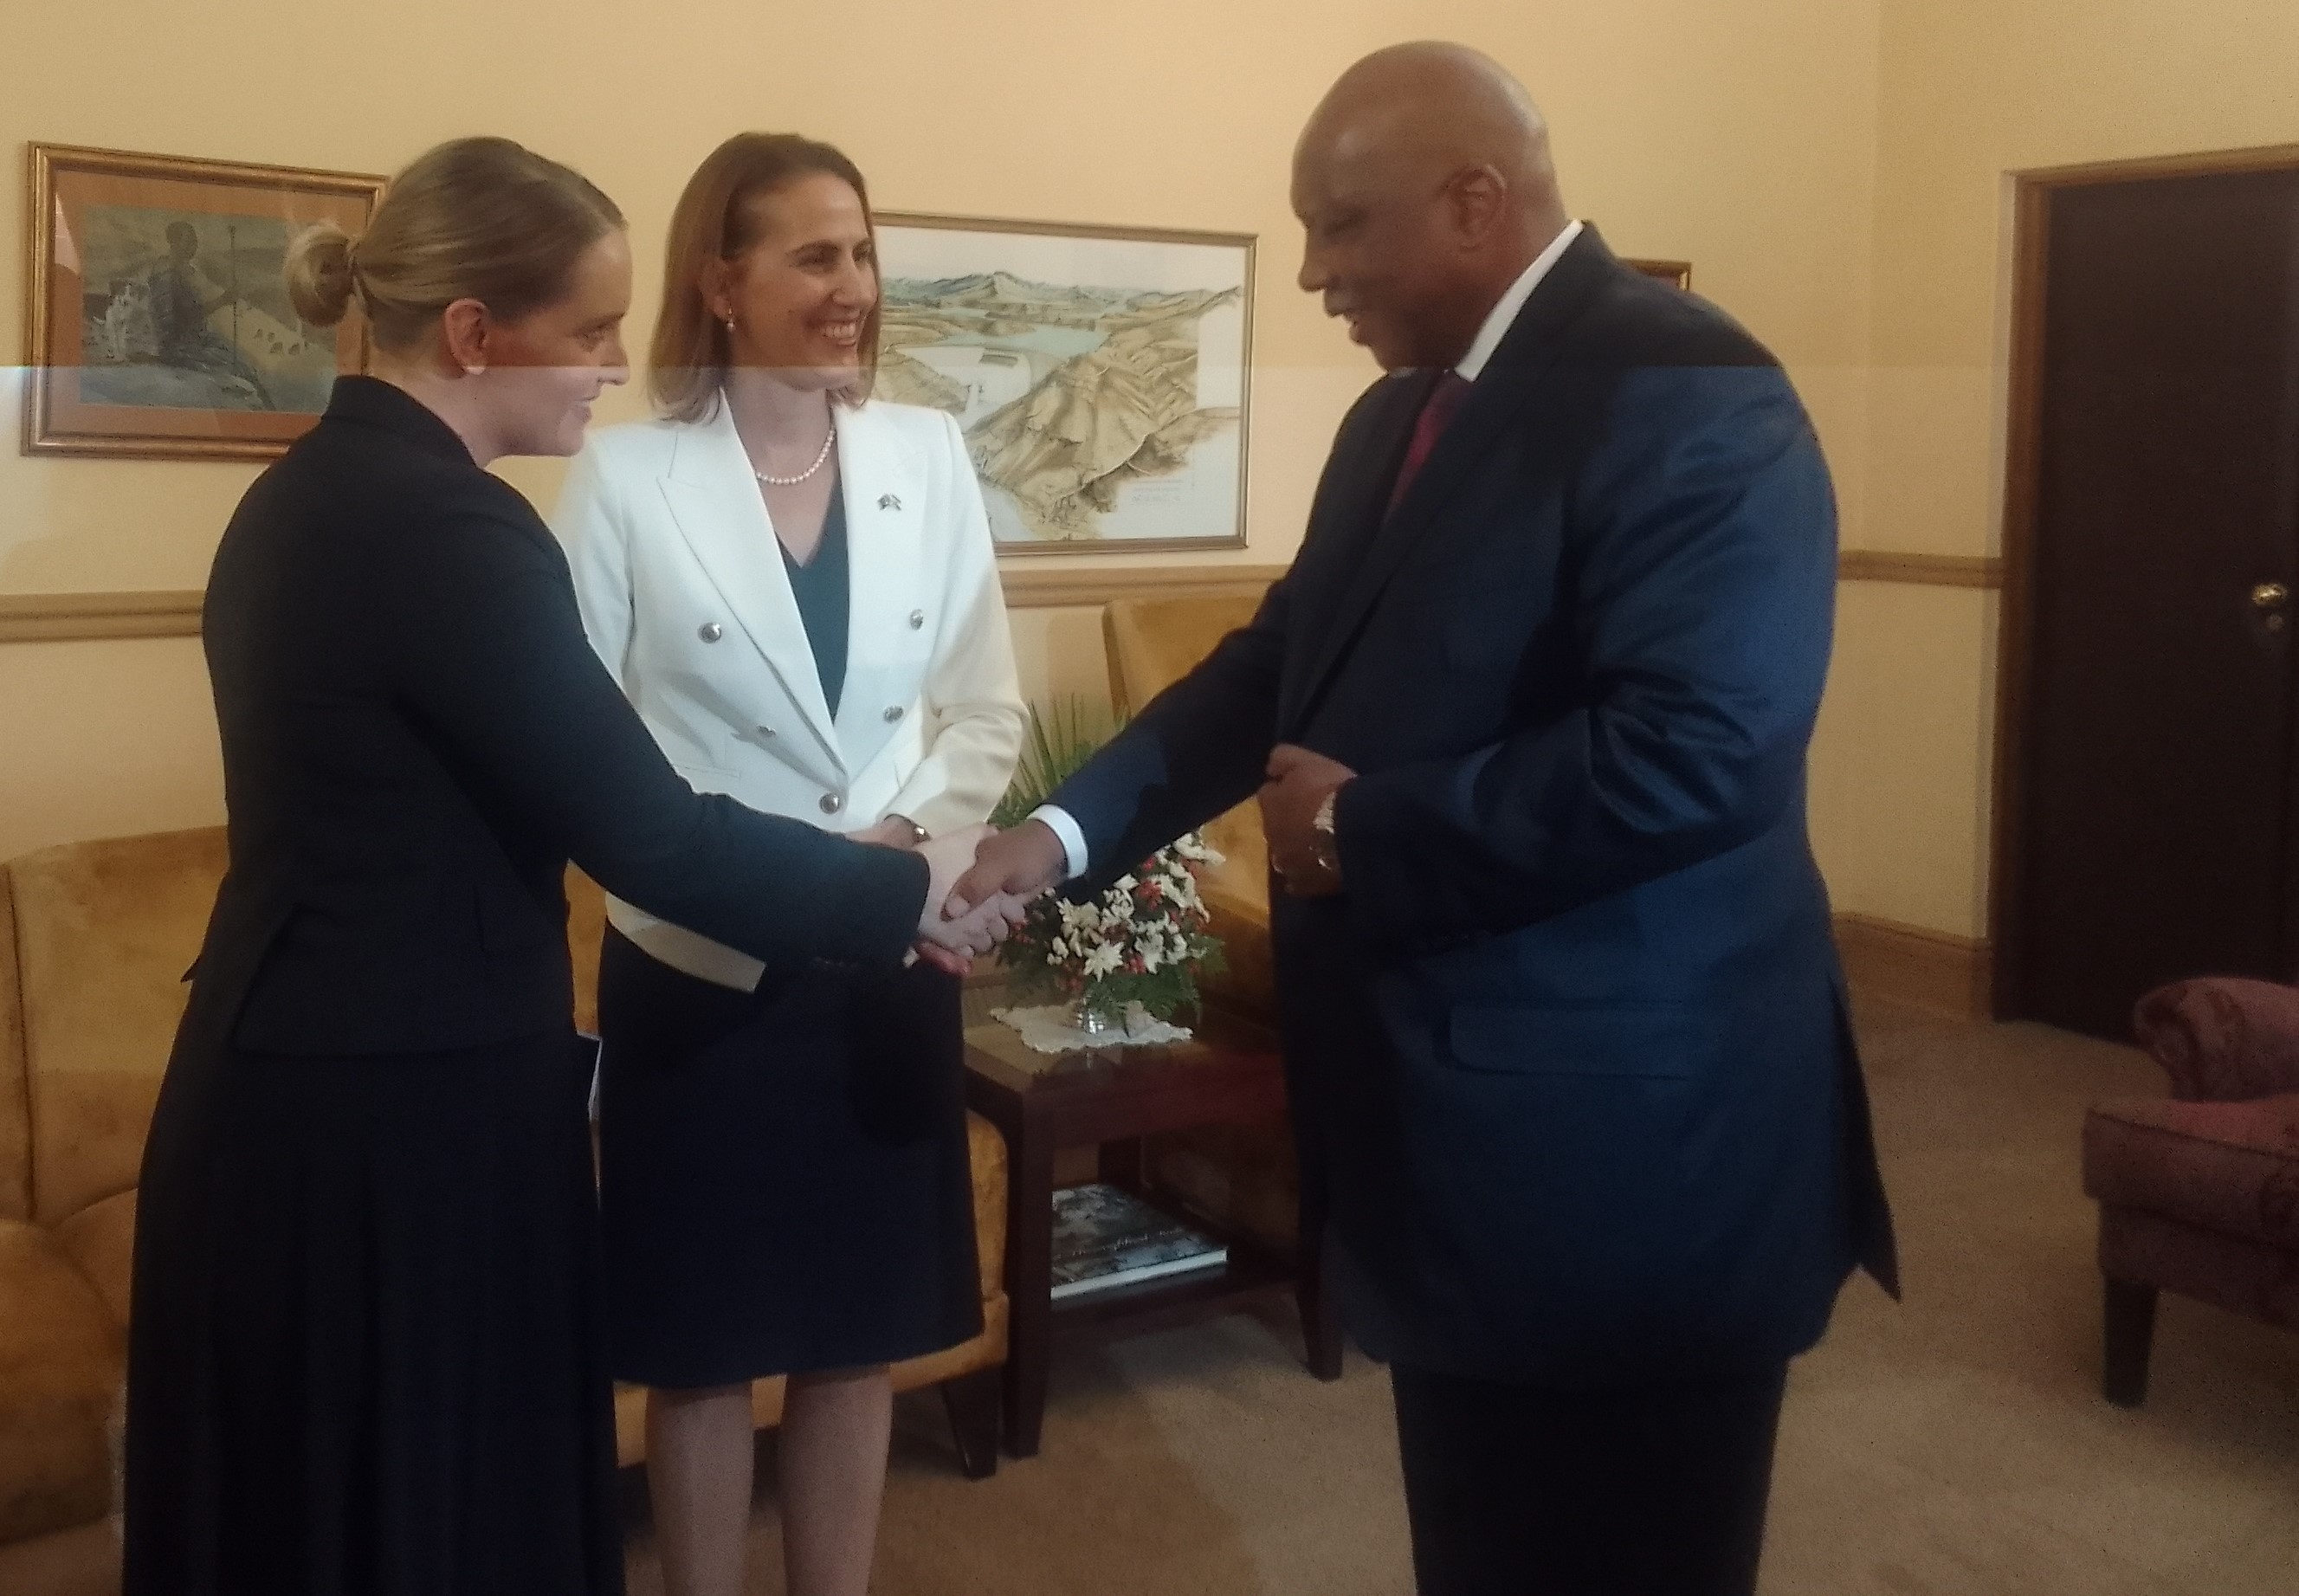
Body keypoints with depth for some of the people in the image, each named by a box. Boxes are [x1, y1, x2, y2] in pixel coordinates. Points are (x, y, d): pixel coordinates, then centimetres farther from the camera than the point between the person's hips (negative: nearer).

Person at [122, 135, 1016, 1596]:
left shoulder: (313, 492, 8)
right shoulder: (442, 524, -21)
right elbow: (646, 830, -20)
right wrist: (905, 890, -8)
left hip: (298, 1089, 10)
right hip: (402, 1122, -10)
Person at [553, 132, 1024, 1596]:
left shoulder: (930, 455, 2)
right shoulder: (627, 477, -8)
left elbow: (988, 709, 5)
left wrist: (908, 836, -12)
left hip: (889, 966, 3)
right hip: (700, 969, -3)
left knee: (860, 1333, 15)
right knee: (704, 1347, 11)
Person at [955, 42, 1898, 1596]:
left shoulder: (1686, 395, -17)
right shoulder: (1400, 414, 12)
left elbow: (1691, 752, -28)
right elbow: (1276, 662, 16)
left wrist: (1358, 832, -18)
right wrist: (1063, 833, 4)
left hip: (1626, 1149, -9)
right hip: (1461, 1117, 9)